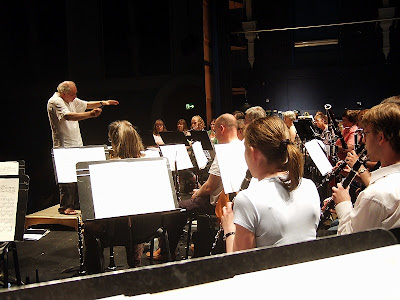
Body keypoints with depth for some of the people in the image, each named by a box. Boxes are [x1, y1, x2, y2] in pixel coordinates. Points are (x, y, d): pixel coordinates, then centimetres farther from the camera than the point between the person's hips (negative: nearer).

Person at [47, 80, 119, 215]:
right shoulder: (55, 101, -15)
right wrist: (91, 114, -38)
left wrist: (103, 103, 12)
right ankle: (65, 207, 2)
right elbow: (68, 116, -30)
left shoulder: (72, 100, 13)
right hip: (64, 147, -9)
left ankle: (76, 204, 21)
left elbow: (86, 104, 27)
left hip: (76, 145, 9)